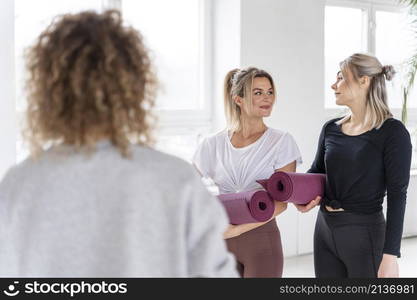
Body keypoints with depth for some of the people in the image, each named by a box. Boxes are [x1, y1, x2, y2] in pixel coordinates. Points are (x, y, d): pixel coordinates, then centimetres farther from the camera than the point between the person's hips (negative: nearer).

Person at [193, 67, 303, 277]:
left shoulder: (281, 141, -3)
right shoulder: (213, 144, 2)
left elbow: (281, 201, -9)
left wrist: (237, 229, -17)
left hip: (261, 238, -2)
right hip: (221, 242, 2)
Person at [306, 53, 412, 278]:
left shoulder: (392, 132, -10)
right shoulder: (331, 129, 6)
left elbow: (397, 195, -14)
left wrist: (390, 254, -20)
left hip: (364, 233, -6)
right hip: (324, 228, 6)